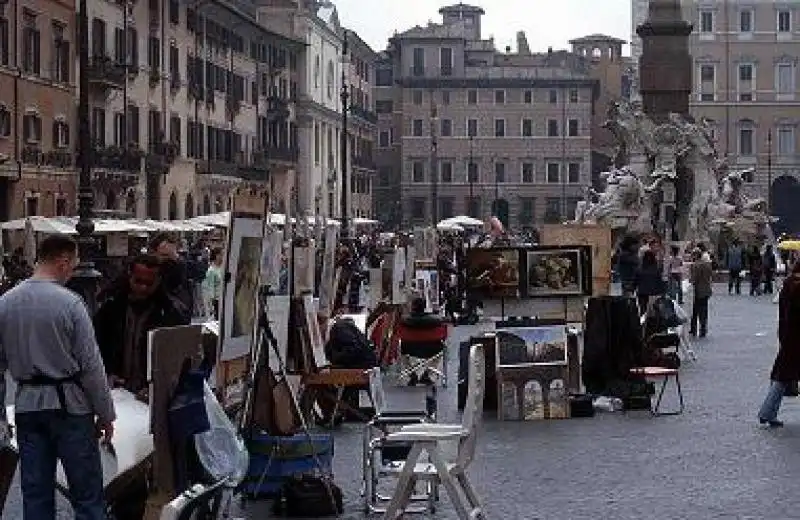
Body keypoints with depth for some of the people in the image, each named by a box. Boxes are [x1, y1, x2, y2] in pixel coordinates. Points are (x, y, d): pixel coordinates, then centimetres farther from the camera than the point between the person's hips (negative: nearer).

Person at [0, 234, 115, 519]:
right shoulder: (69, 302, -13)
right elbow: (91, 365, -10)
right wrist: (105, 414, -1)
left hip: (27, 405, 5)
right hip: (68, 404, -5)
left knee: (35, 494, 10)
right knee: (87, 496, 2)